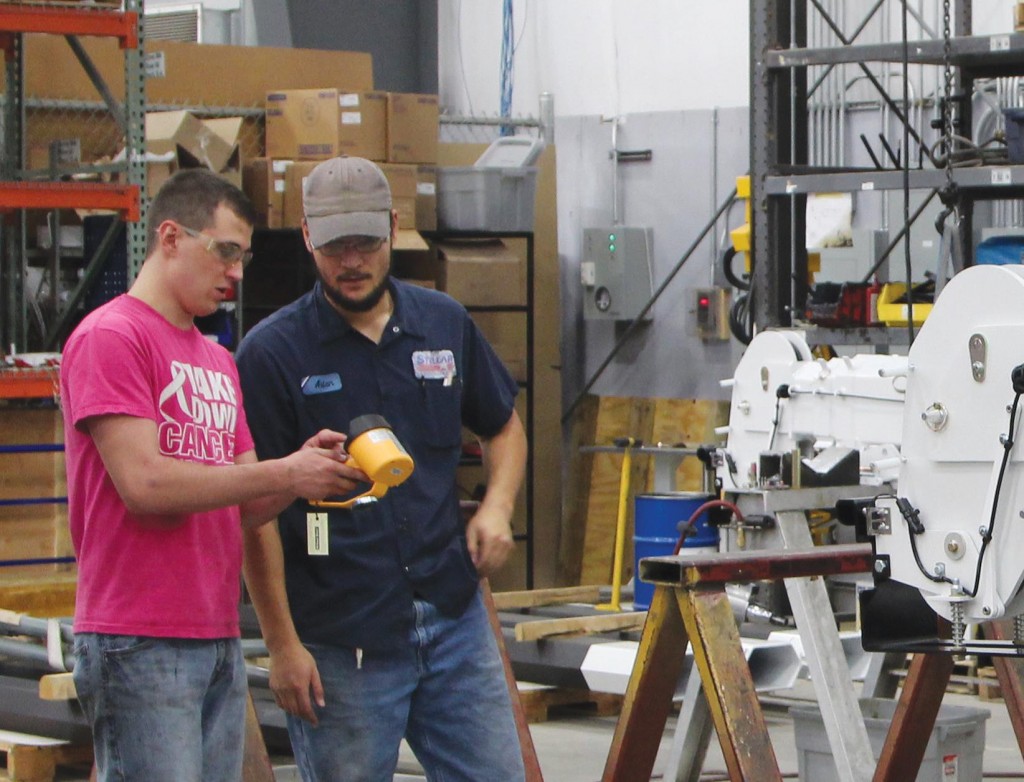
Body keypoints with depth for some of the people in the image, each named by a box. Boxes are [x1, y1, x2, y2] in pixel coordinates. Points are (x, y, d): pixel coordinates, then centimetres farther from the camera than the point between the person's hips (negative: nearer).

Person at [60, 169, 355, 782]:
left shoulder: (219, 361, 20)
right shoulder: (110, 336, -6)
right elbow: (144, 484, -16)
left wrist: (303, 470, -4)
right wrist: (284, 473, -11)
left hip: (221, 640, 8)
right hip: (141, 645, -8)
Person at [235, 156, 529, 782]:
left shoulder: (446, 324, 8)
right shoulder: (272, 353, -6)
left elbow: (504, 428, 23)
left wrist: (497, 507, 2)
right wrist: (283, 645, -10)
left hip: (454, 618, 4)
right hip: (340, 644, -4)